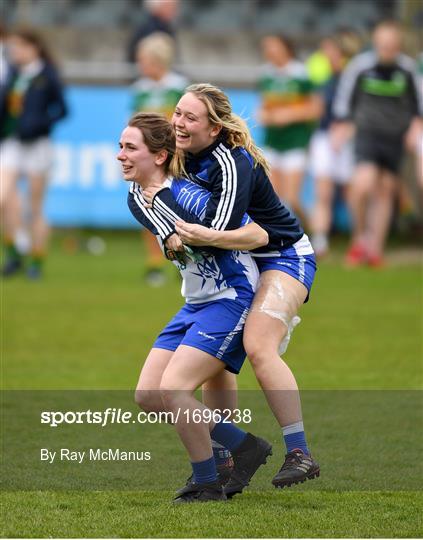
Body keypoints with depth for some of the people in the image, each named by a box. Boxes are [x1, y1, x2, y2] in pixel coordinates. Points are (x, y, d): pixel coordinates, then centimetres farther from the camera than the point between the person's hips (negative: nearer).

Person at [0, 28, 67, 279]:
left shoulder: (47, 76, -7)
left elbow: (62, 109, -7)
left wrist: (38, 124, -20)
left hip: (37, 145, -4)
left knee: (36, 208, 4)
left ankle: (37, 261, 15)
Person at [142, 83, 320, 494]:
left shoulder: (233, 165, -27)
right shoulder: (188, 157, -1)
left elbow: (214, 235, -35)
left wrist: (160, 199, -26)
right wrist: (175, 235, -5)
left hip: (284, 258, -9)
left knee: (258, 347, -27)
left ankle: (299, 455, -25)